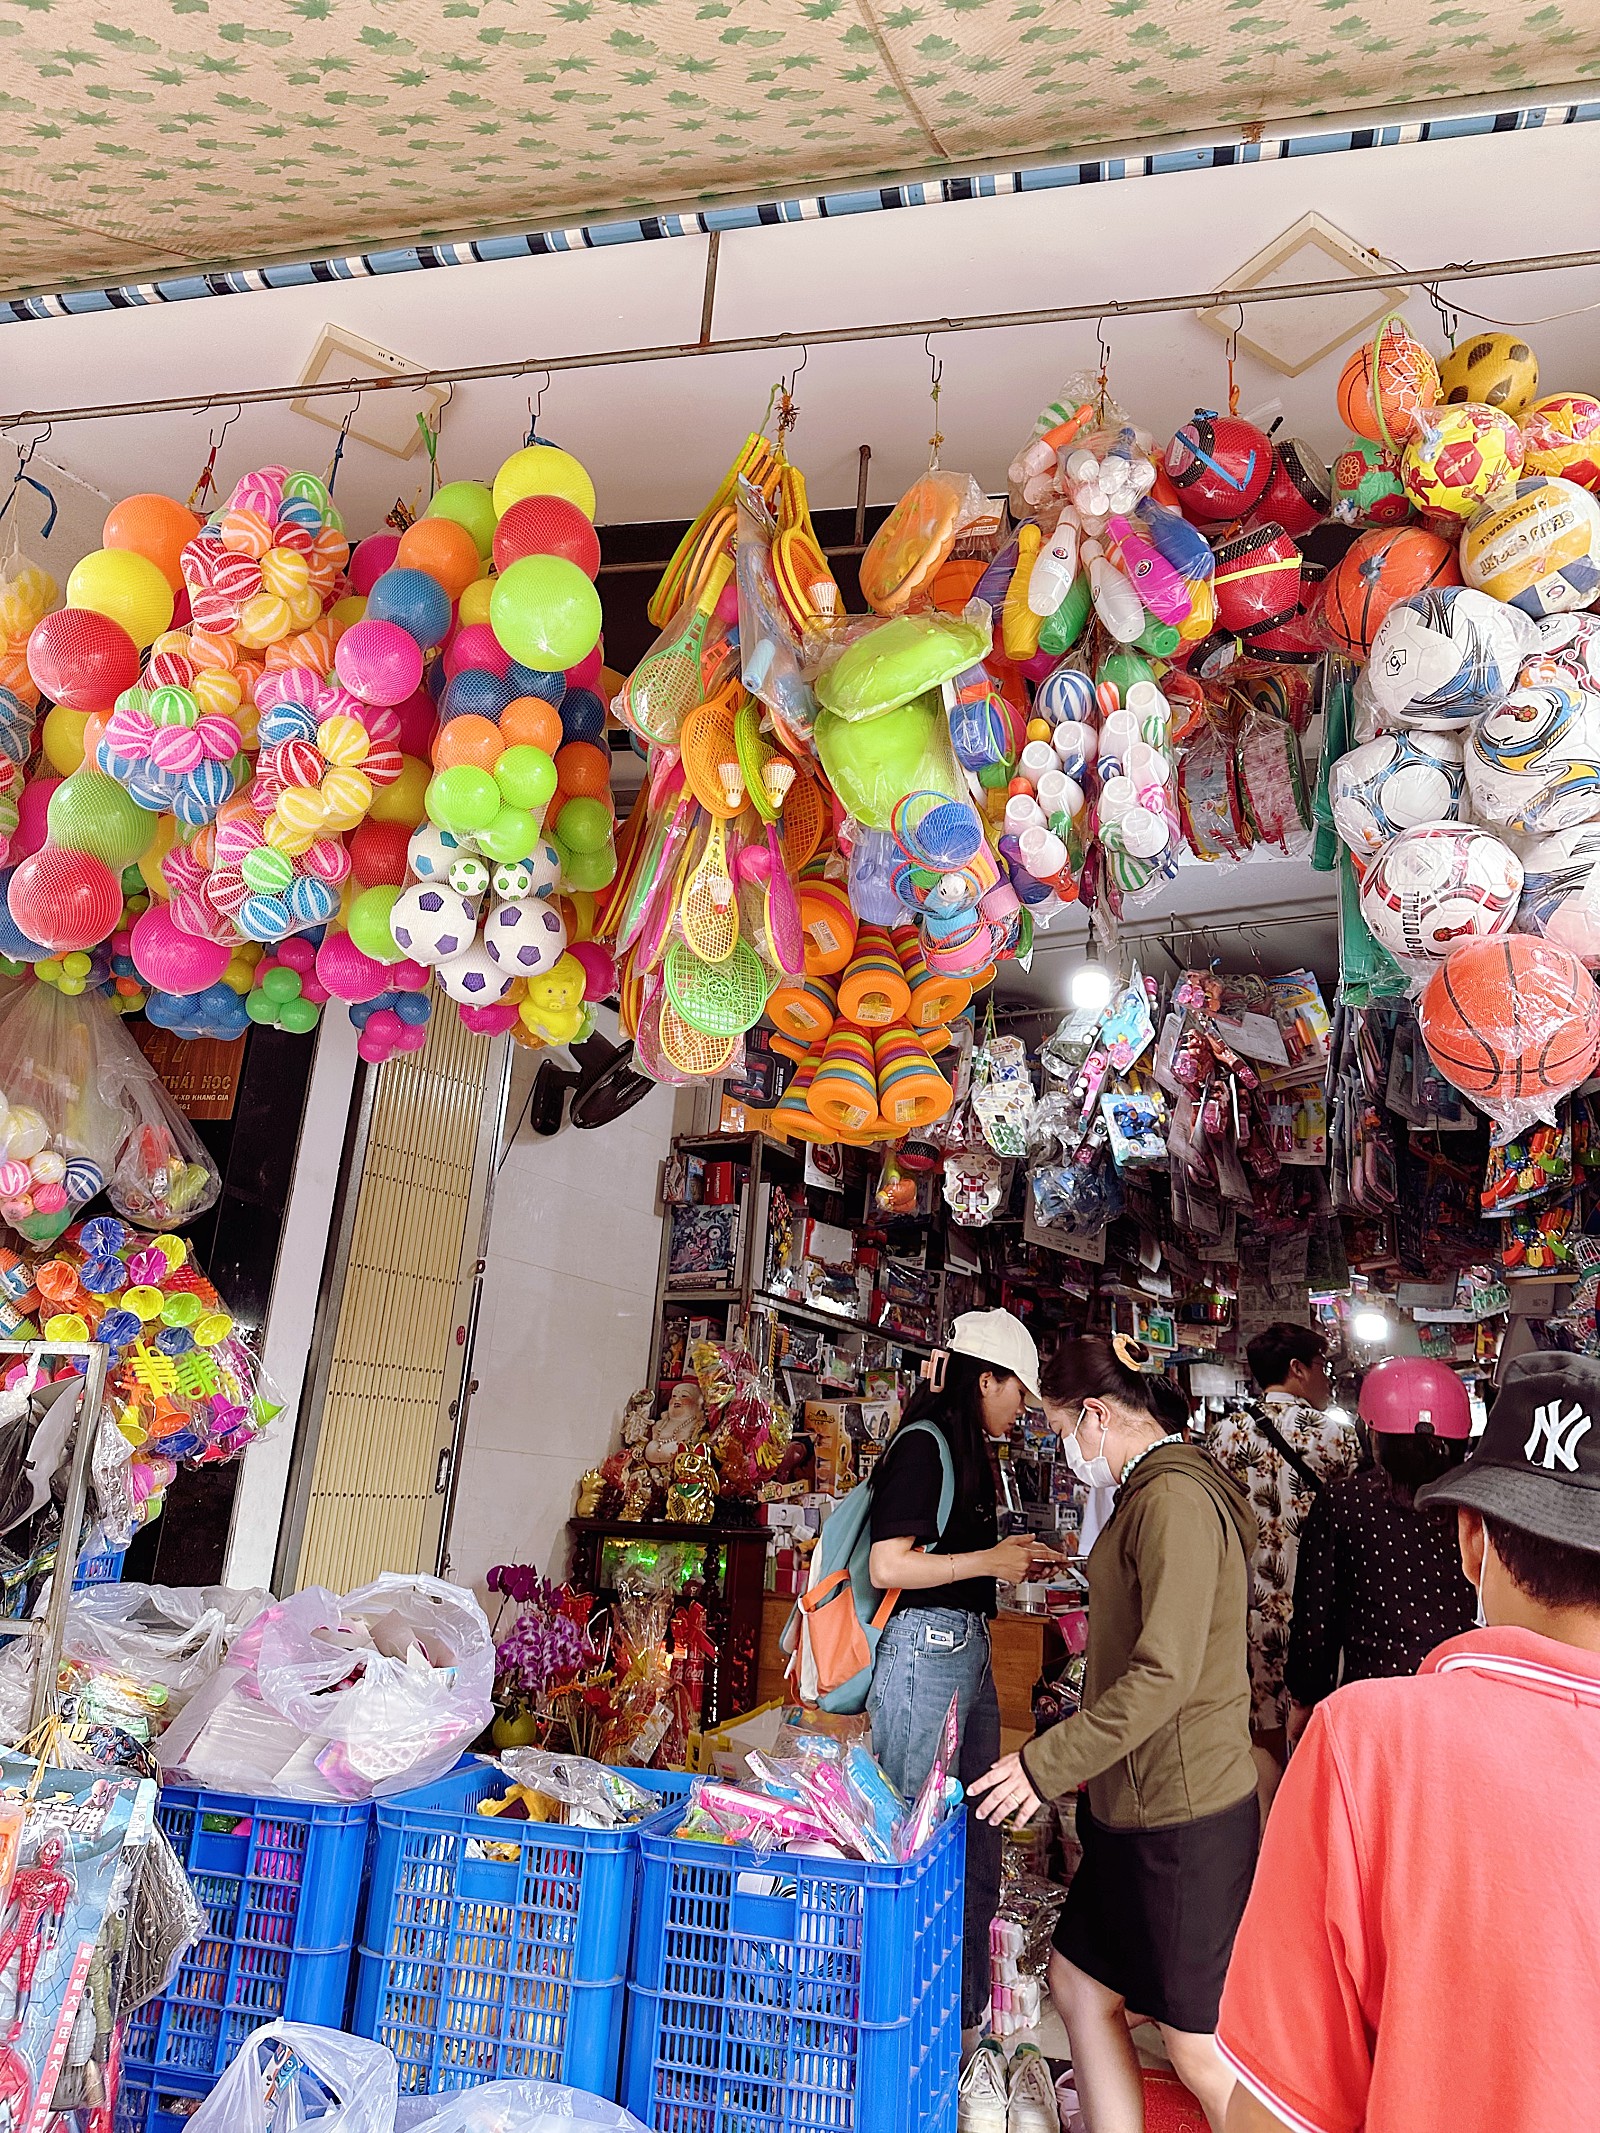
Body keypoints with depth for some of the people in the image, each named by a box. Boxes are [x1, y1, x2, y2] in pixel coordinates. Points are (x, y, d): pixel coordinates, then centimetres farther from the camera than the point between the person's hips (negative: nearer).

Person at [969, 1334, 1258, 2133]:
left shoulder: (1176, 1498, -20)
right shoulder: (1149, 1491, 11)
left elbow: (1165, 1675, -26)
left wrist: (1046, 1762, -20)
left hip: (1182, 1812, -10)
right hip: (1136, 1803, 10)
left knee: (1200, 2047, 3)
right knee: (1079, 1984, 17)